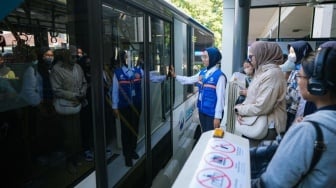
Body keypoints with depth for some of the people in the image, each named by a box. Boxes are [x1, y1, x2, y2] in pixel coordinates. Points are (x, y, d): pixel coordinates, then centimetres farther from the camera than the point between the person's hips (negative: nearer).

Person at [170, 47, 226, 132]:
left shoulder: (219, 76, -18)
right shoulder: (202, 72, 3)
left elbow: (220, 97, -18)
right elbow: (189, 80, 14)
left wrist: (218, 116, -17)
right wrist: (175, 76, 7)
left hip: (212, 113, -7)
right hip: (202, 110, 7)